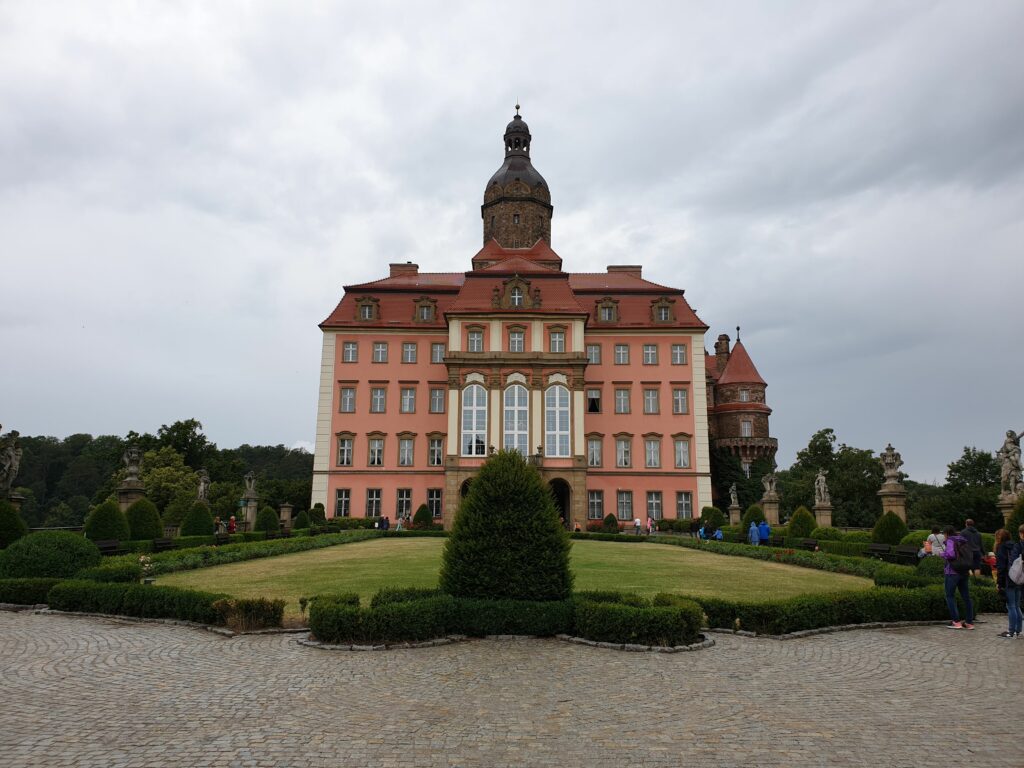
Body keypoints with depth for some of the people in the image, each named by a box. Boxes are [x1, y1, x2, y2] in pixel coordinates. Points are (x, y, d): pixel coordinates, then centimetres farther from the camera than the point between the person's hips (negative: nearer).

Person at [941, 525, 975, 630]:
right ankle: (969, 622, 16)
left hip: (953, 572, -7)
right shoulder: (964, 541, 11)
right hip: (965, 572, 7)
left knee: (950, 596, 3)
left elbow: (951, 554, -24)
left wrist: (943, 553, -6)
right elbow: (968, 556, 15)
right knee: (966, 597, 12)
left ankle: (956, 621, 0)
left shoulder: (950, 541, -10)